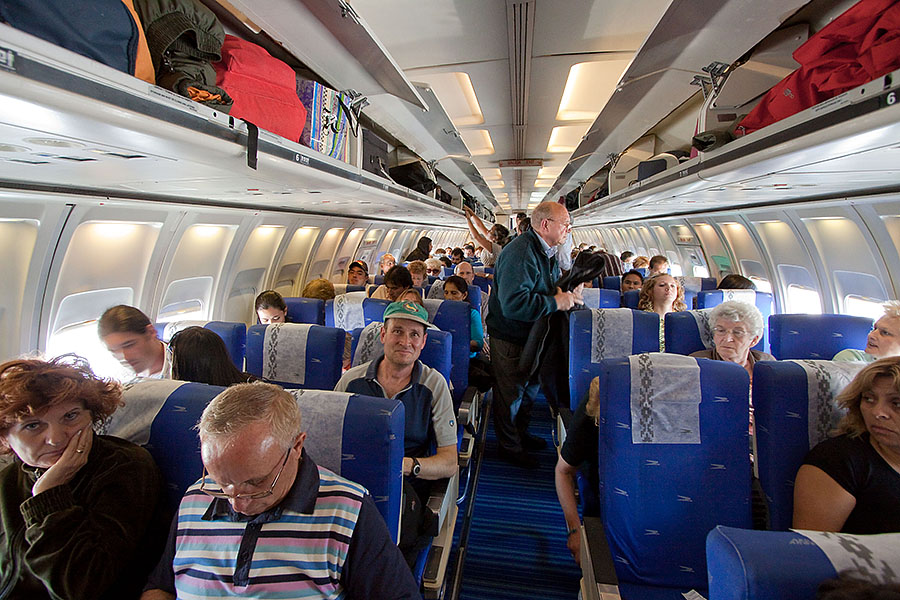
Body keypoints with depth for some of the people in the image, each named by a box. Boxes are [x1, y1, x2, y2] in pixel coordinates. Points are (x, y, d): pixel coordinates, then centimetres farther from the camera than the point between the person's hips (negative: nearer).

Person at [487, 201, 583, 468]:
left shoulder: (547, 252, 6)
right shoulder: (520, 254, -28)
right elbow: (514, 303, -36)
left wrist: (566, 293, -5)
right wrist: (555, 302, -31)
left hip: (532, 335, 10)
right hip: (509, 338, -10)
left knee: (531, 385, 24)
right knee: (511, 392, 6)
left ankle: (521, 434, 45)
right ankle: (509, 446, 26)